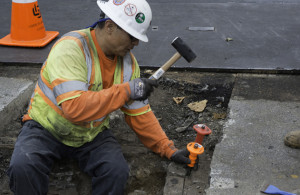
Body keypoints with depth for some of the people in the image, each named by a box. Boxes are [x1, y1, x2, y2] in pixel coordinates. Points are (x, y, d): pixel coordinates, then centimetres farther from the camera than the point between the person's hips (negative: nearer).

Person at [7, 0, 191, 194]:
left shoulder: (128, 61, -6)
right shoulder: (70, 48, -26)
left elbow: (139, 113, 1)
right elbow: (74, 107, -37)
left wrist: (168, 149, -2)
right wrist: (127, 90, -34)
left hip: (92, 135, 4)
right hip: (46, 129, -3)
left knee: (118, 171, -23)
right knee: (23, 168, -31)